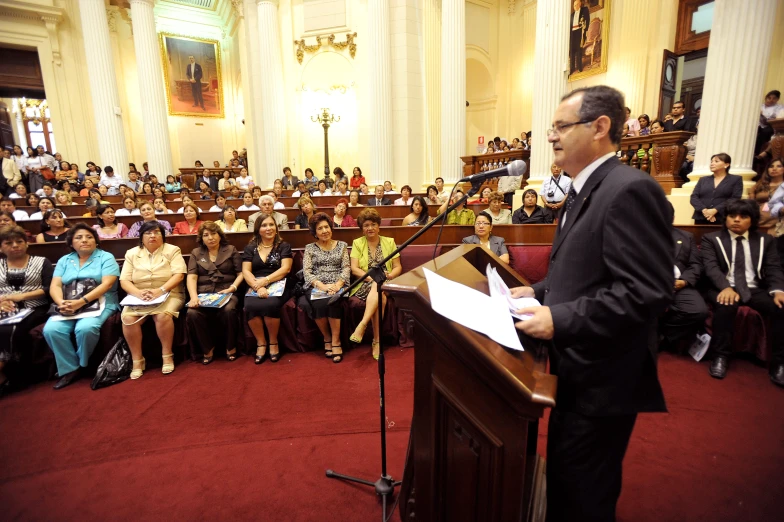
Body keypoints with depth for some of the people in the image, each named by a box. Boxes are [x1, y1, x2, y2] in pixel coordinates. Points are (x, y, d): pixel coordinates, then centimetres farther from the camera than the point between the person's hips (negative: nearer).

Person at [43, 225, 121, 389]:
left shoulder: (106, 257, 2)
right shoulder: (64, 260, 16)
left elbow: (107, 284, -11)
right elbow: (55, 285, 5)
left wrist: (81, 302, -20)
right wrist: (61, 303, -16)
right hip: (68, 305, 4)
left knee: (85, 328, -33)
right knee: (51, 330, -24)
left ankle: (82, 365, -5)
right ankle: (70, 369, -9)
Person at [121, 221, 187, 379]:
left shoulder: (172, 250, 1)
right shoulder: (132, 253, 10)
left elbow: (179, 275, -10)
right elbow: (124, 280, 3)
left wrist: (160, 290, -24)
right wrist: (138, 292, -18)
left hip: (168, 295, -3)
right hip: (138, 297, 3)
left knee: (162, 315, -33)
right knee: (128, 318, -25)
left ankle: (167, 355, -13)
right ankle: (137, 360, -11)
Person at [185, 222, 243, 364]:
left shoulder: (231, 250, 12)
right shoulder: (196, 253, 16)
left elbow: (241, 273, 5)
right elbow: (191, 277, 3)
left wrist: (232, 288, -13)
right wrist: (194, 297, -14)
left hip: (226, 293, -2)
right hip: (203, 294, 2)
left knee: (228, 310, -35)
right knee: (192, 313, -29)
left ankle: (231, 346, -9)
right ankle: (207, 348, -5)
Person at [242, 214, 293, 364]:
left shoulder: (284, 246, 10)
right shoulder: (250, 248, 15)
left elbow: (285, 268, -3)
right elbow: (245, 271, 4)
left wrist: (265, 281, -17)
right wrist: (257, 287, -16)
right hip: (255, 287, 2)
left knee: (269, 305, -34)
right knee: (250, 307, -32)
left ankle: (273, 342, -10)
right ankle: (261, 343, -9)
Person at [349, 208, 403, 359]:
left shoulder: (389, 242, 10)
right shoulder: (357, 243, 6)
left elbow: (398, 267, 6)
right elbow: (354, 269, -4)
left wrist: (389, 275, -16)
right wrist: (372, 277, -19)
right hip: (365, 284, -1)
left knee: (378, 289, -36)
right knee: (380, 298, -35)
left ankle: (362, 325, -35)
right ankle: (377, 340, -33)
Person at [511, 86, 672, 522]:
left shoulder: (630, 189, -20)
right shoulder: (584, 191, 12)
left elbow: (647, 291, -27)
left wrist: (559, 320, -27)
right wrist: (539, 291, 5)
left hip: (602, 378, -9)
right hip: (578, 368, 10)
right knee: (565, 477, 27)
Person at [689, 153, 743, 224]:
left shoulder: (736, 179, 12)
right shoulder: (703, 179, 19)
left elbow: (734, 199, -2)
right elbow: (694, 197, 6)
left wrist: (715, 210, -16)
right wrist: (704, 210, -12)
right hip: (701, 218, 2)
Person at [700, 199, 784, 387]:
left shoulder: (765, 240, 17)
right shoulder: (711, 239, 8)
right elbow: (711, 267, -7)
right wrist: (726, 287, -26)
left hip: (756, 290, 3)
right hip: (723, 289, -3)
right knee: (726, 305, -36)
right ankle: (721, 356, -21)